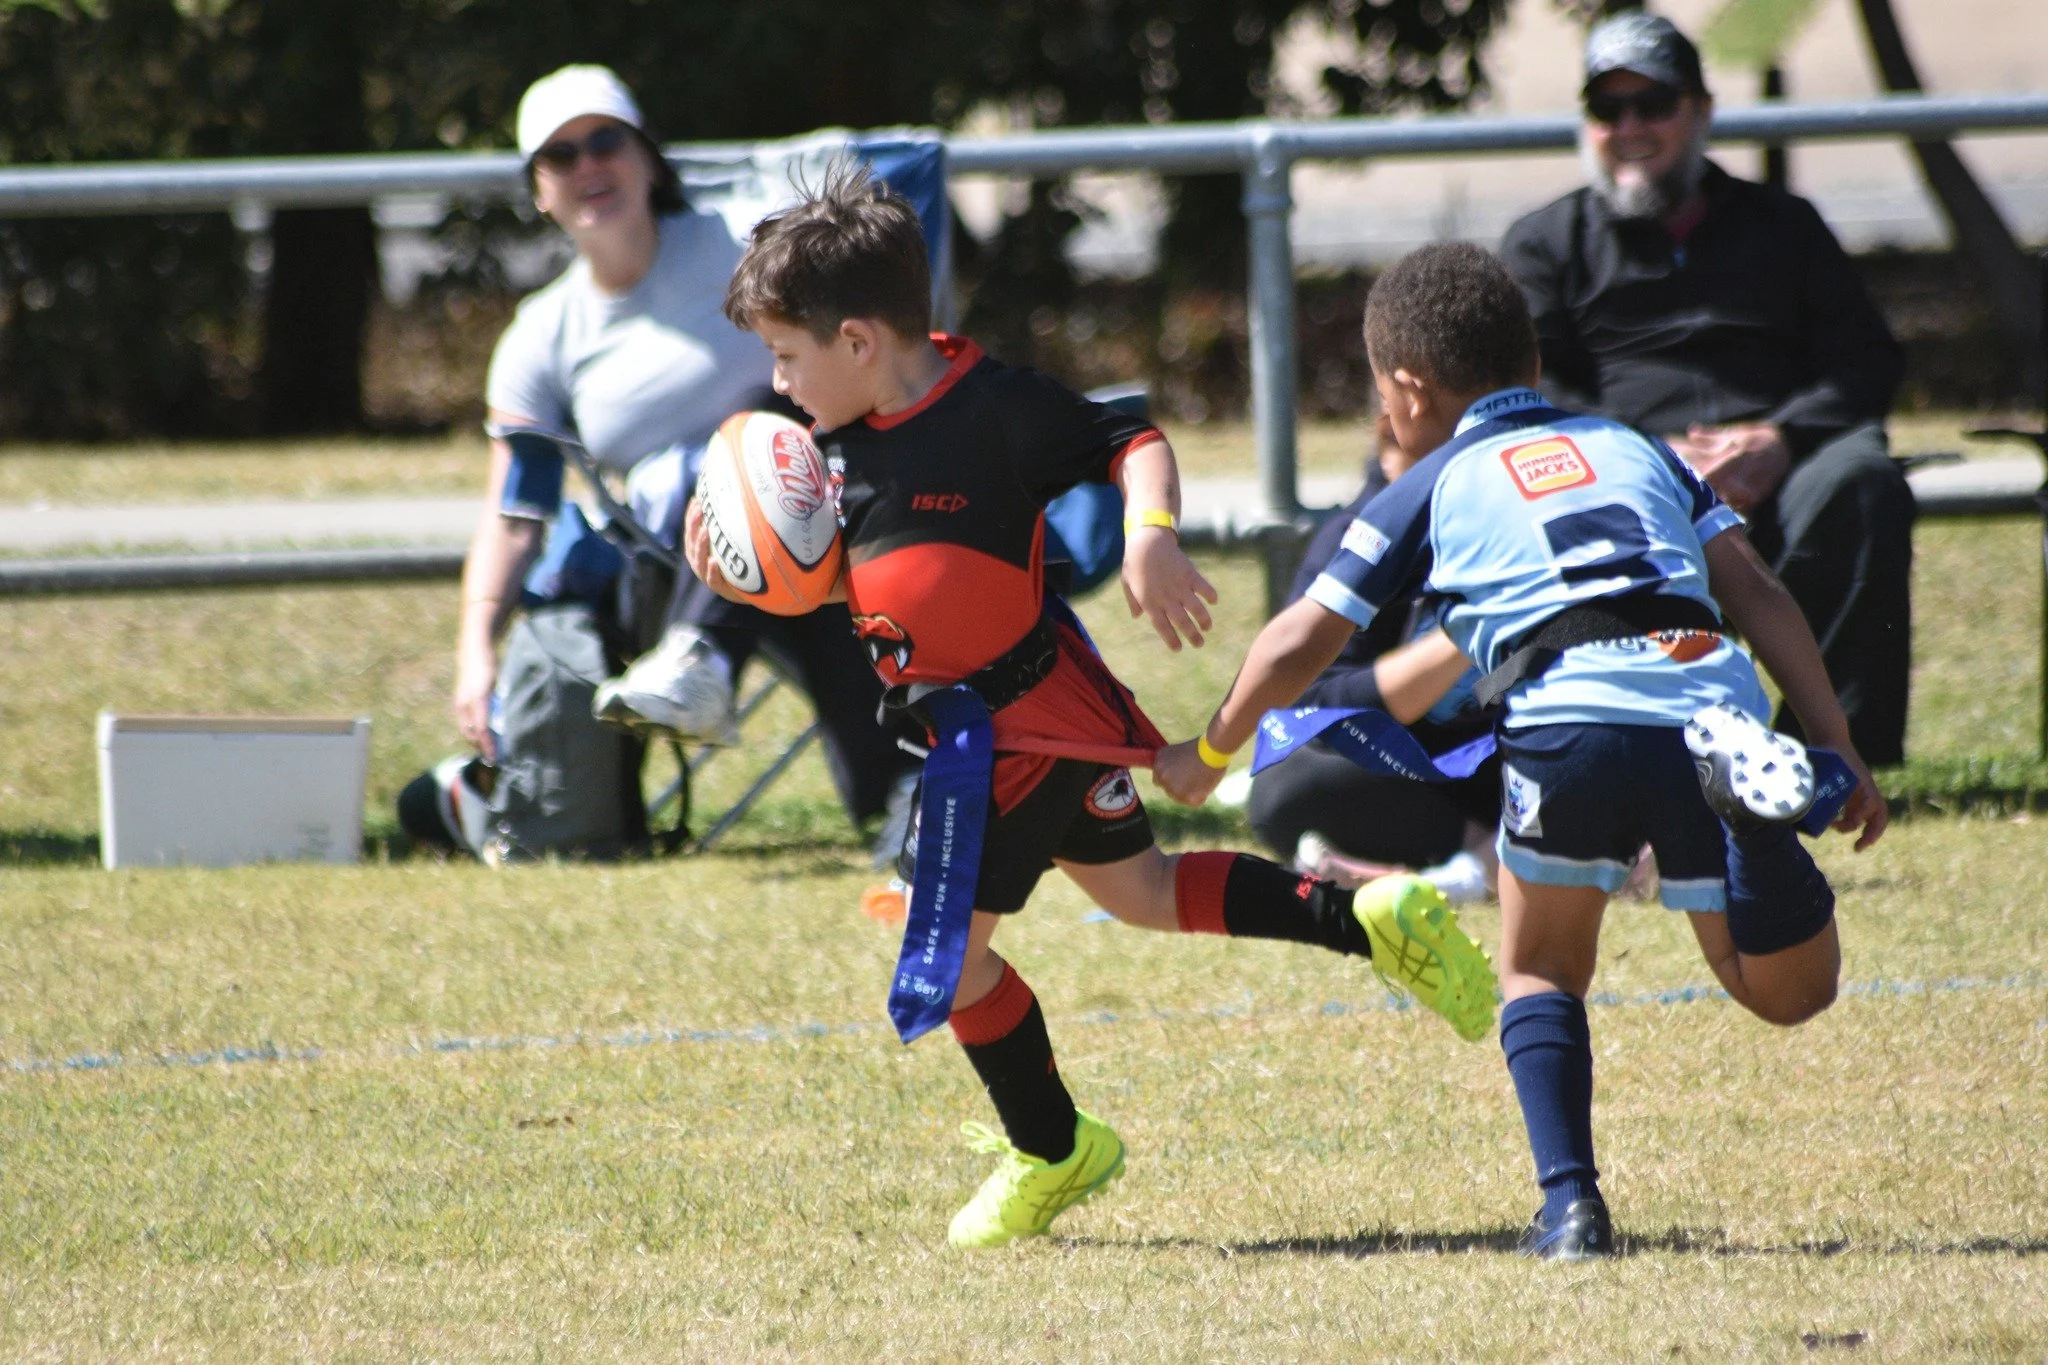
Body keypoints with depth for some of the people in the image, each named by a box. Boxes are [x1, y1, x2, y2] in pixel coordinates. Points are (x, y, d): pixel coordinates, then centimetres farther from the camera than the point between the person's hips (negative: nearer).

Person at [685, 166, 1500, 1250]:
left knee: (948, 947, -3)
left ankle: (1050, 1150, 14)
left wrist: (1150, 541, -30)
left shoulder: (991, 409, -20)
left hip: (1021, 722, -9)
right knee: (1144, 892, 19)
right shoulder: (839, 437, 2)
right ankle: (1370, 921, 23)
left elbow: (1134, 446, -12)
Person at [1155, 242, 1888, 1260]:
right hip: (1709, 699, 2)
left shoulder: (1432, 489, 21)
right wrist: (1840, 749, 16)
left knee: (1541, 969, 23)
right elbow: (1757, 595, 19)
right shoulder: (1638, 449, 30)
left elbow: (1297, 649, 22)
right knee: (1790, 990, 14)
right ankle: (1750, 783, -15)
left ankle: (1570, 1202, 1)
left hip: (1569, 719, -2)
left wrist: (1204, 758, 37)